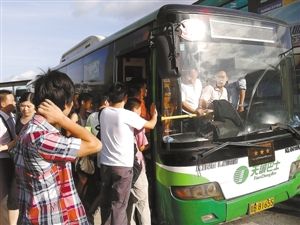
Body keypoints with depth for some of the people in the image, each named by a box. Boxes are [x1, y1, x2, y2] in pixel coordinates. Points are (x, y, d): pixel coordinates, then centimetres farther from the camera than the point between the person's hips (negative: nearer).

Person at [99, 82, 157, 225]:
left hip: (105, 164, 6)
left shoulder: (104, 113, 2)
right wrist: (154, 114, 19)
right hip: (123, 166, -6)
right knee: (118, 205, 2)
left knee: (105, 202, 15)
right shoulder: (128, 115, -13)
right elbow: (151, 125, 0)